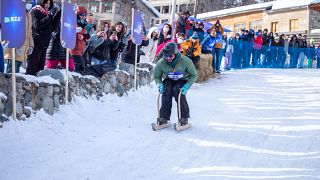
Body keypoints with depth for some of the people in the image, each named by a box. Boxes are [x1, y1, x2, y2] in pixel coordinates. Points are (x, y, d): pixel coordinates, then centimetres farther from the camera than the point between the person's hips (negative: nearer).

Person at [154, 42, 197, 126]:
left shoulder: (185, 61, -26)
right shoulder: (161, 63, -20)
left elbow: (193, 75, -12)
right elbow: (157, 77, -2)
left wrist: (187, 86, -27)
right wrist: (159, 85, -23)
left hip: (182, 81, -2)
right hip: (169, 80, 2)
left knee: (177, 90, -32)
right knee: (166, 91, -30)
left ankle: (184, 118, -21)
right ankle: (164, 117, -21)